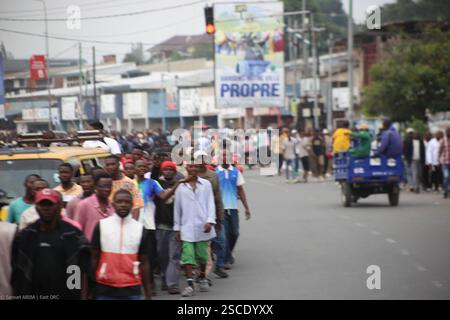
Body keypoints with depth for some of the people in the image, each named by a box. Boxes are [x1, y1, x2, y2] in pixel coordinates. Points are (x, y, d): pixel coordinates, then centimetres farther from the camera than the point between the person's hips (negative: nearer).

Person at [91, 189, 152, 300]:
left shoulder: (139, 229, 3)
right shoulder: (101, 226, 1)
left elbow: (144, 262, 7)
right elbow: (94, 258, 5)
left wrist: (148, 294, 5)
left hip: (132, 291, 0)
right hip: (105, 290, 0)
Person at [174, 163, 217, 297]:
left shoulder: (206, 184, 3)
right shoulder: (181, 186, 3)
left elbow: (210, 204, 1)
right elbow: (177, 208, 7)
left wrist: (209, 221, -11)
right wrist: (177, 228, 7)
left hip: (202, 226, 0)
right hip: (187, 227, 0)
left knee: (202, 256, 9)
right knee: (187, 256, -9)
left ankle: (203, 278, 32)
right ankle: (190, 285, -9)